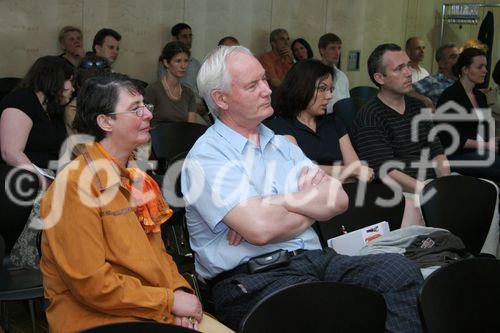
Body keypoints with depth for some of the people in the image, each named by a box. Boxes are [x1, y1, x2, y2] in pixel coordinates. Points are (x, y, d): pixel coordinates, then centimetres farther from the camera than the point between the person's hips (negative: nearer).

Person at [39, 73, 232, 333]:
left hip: (160, 309, 8)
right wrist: (169, 300, -13)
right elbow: (90, 284, -18)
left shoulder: (135, 178, 13)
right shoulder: (75, 185, -14)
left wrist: (180, 289, 0)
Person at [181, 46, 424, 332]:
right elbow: (260, 229, -17)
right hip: (252, 278, -7)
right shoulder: (205, 157, -4)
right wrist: (310, 202, 2)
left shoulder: (282, 144, 20)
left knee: (399, 270, -19)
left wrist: (285, 202, -8)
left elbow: (339, 200, 9)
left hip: (313, 258, 7)